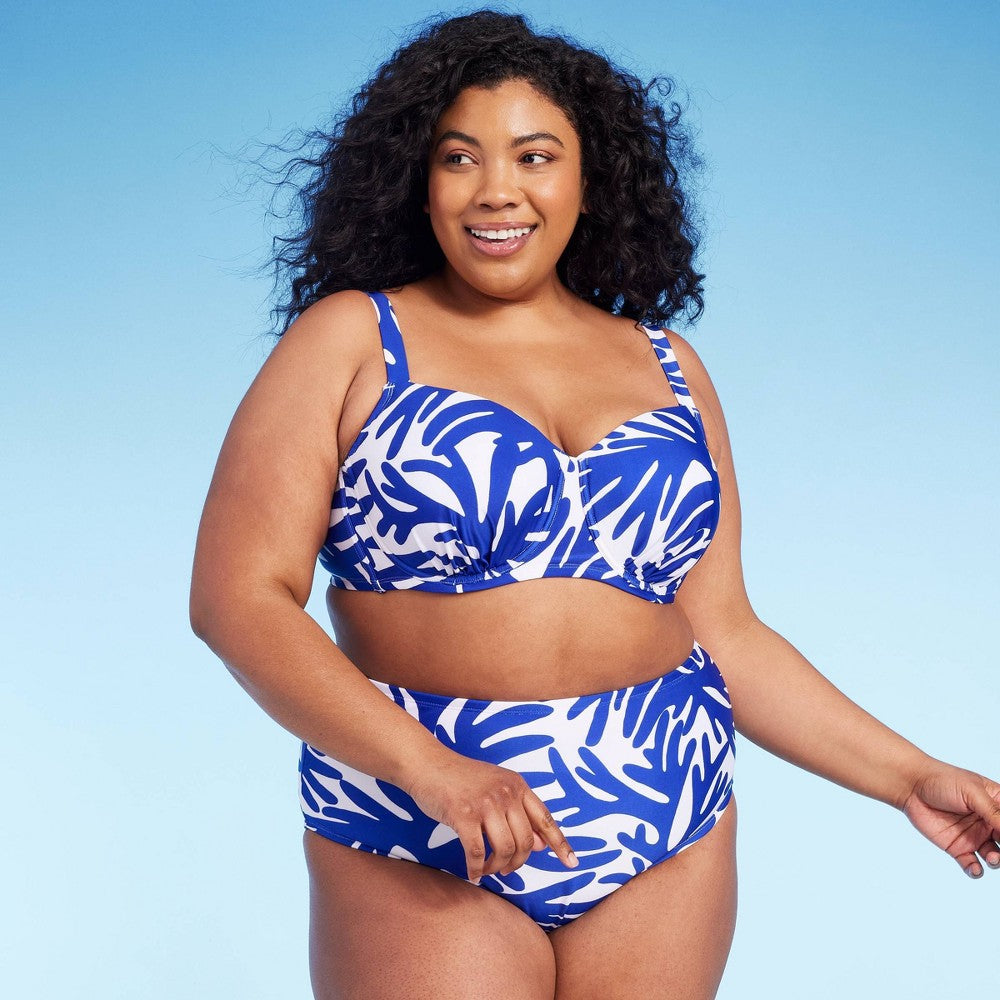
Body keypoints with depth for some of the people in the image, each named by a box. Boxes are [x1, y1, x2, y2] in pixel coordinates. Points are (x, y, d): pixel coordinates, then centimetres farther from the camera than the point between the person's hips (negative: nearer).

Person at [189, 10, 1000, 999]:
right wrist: (428, 767, -20)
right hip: (422, 861, -3)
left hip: (666, 837, 3)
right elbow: (236, 596, -10)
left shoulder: (667, 369, 10)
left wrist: (909, 777, 6)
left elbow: (724, 634, 12)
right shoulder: (353, 340, -1)